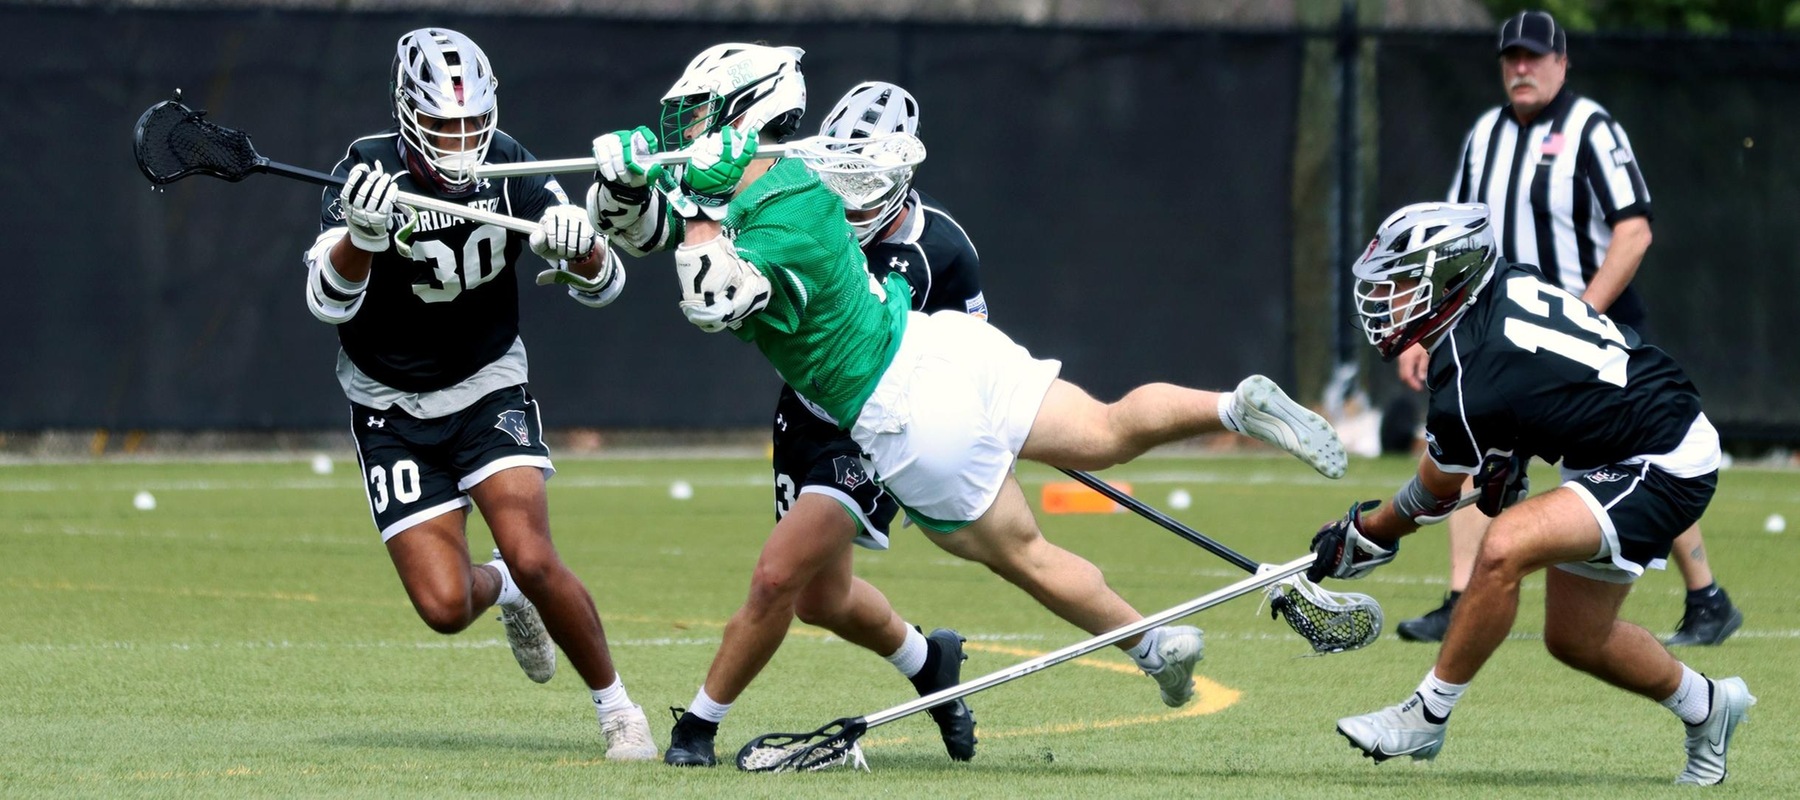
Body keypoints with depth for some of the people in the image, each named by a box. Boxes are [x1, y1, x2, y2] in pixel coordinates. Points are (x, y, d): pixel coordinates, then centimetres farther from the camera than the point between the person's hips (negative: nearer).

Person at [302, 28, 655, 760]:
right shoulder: (371, 171, -18)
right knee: (446, 608, -11)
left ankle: (617, 709, -1)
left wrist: (579, 245, -31)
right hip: (393, 410, -1)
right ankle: (502, 590, 26)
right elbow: (329, 302, -31)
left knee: (533, 559, -21)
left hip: (488, 392, 1)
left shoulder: (506, 164, -10)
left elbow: (603, 286, -7)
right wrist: (362, 232, -51)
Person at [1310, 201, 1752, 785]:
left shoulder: (1465, 390, -24)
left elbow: (1432, 499, -5)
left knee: (1505, 547, -27)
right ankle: (1706, 707, 38)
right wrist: (1505, 462, 14)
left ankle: (1427, 718, -14)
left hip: (1663, 472, -10)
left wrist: (1358, 536, 12)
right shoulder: (1508, 283, -4)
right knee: (1574, 637, 17)